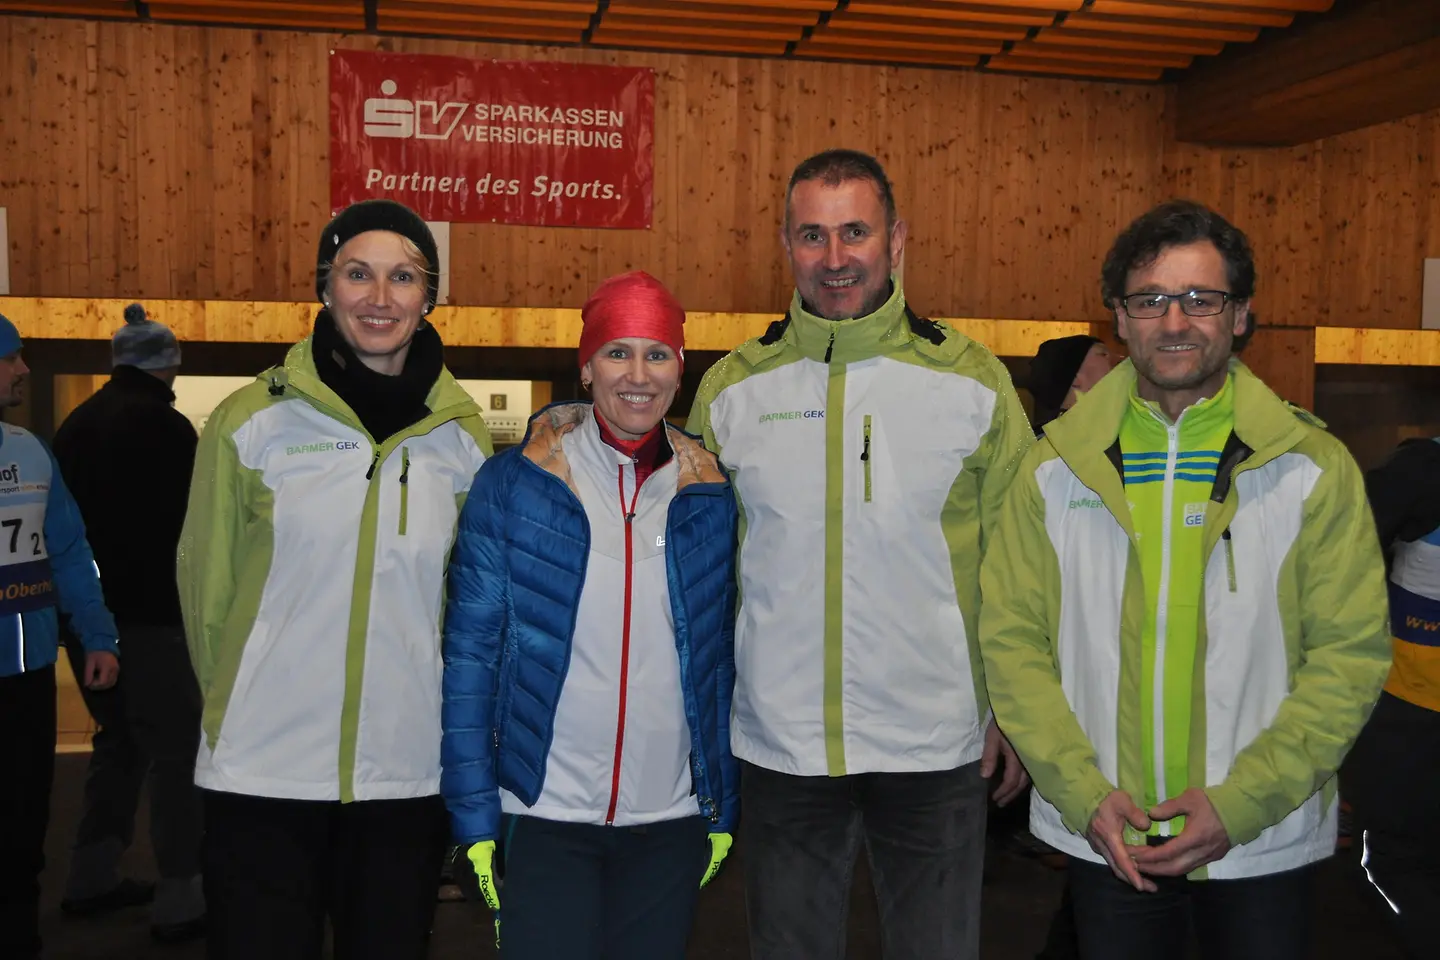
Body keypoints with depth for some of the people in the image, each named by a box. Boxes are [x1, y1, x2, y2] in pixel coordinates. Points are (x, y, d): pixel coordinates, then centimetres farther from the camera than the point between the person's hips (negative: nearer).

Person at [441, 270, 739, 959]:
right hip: (543, 817, -2)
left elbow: (720, 662, 8)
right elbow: (471, 653, -4)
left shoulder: (710, 498, 2)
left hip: (670, 823, 3)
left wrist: (723, 809, 8)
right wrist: (475, 813, -6)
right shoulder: (512, 484, -6)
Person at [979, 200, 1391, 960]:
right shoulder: (1056, 469, -1)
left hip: (1264, 845, -1)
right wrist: (1083, 792, -12)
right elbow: (1012, 638, -3)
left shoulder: (1314, 468, -4)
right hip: (1105, 842, 1)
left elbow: (1351, 652, -7)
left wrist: (1241, 801, -15)